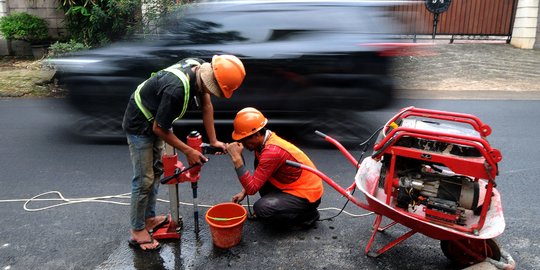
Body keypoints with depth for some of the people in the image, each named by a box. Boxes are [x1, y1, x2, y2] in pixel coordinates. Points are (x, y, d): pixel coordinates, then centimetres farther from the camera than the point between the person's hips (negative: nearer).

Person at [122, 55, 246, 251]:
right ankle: (137, 231, 15)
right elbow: (159, 129, -26)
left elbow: (206, 105, -3)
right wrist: (188, 151, -17)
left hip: (156, 120, 9)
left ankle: (149, 218, 33)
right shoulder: (177, 89, -39)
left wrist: (213, 140, -3)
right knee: (144, 180, -2)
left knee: (156, 170, 18)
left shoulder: (199, 67, -16)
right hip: (139, 125, -9)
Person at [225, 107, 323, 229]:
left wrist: (236, 158, -31)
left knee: (261, 209, -23)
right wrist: (243, 192, 1)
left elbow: (252, 189, -29)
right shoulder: (264, 140, -2)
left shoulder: (272, 152, -30)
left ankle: (307, 215, -2)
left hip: (307, 195, -9)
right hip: (294, 186, 9)